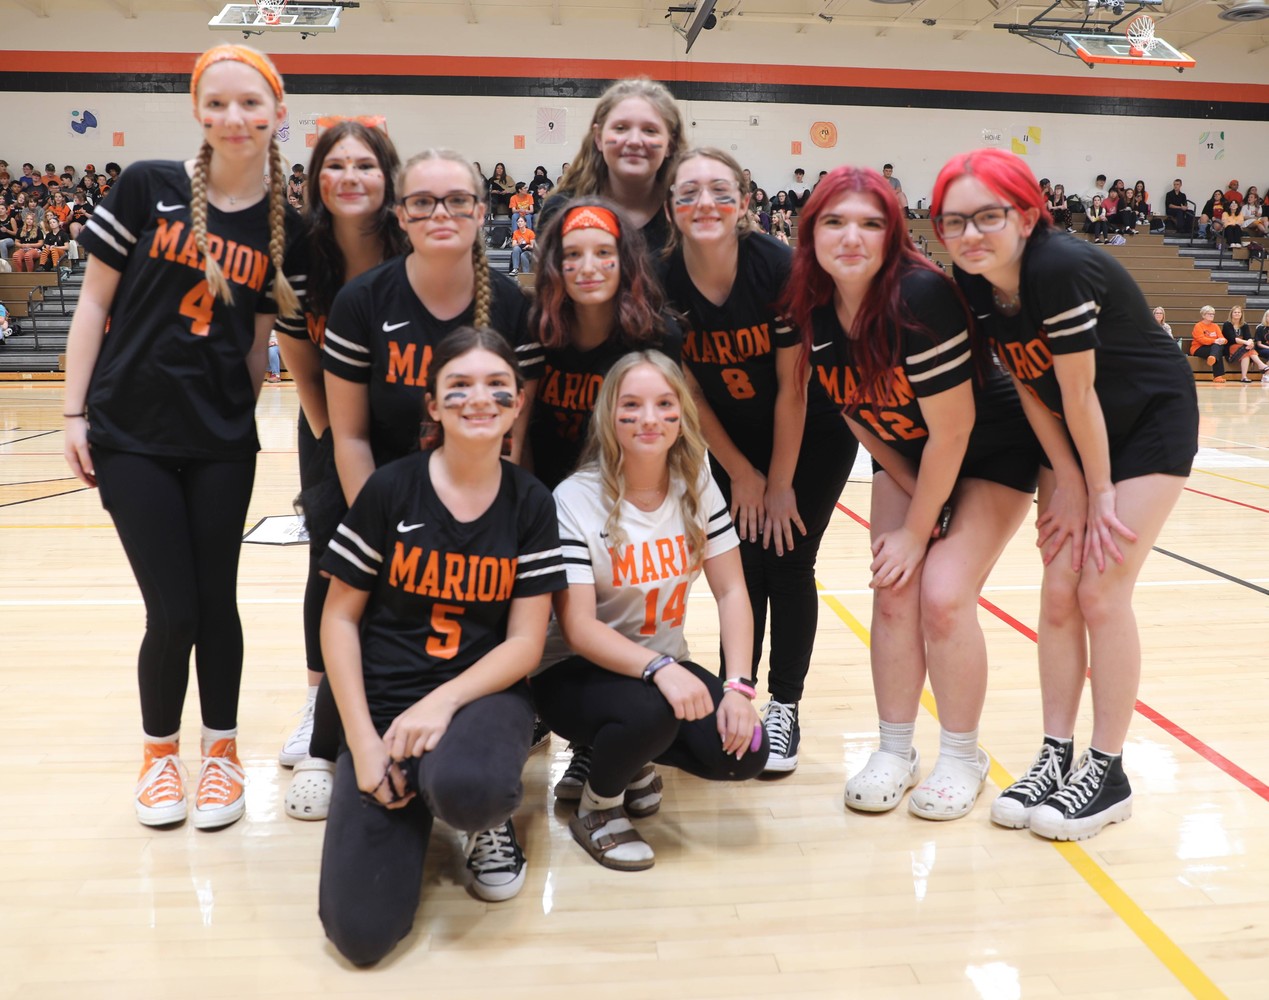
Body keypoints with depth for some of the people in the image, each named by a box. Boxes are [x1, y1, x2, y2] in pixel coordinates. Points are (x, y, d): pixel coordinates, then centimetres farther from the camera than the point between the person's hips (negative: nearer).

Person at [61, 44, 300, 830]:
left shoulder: (285, 225, 1)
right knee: (173, 612, 0)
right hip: (131, 436, -2)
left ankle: (222, 752, 29)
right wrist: (74, 414, -5)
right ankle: (160, 749, 26)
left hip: (222, 443, 2)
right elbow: (95, 302, -2)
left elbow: (256, 345, 9)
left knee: (217, 602, 8)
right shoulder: (149, 187, -6)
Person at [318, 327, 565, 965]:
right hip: (384, 702, 0)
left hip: (482, 694, 0)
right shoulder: (390, 489, -6)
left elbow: (526, 641, -3)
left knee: (466, 788, -38)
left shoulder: (530, 503, -2)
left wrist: (444, 700, -20)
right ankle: (415, 803, 18)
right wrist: (362, 742, -10)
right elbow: (339, 618, -2)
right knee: (362, 933, -13)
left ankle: (490, 815, 2)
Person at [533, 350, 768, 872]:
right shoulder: (575, 499, -18)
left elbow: (731, 591, -4)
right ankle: (596, 808, -2)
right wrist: (658, 669, -38)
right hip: (576, 672, -4)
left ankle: (630, 756, 13)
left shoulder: (698, 487, -4)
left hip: (666, 664, 5)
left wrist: (738, 686, -17)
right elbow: (577, 626, -23)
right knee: (649, 711, -36)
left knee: (743, 751, -18)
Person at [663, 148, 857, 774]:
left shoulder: (779, 268, -26)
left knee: (787, 563, -2)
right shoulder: (663, 283, -18)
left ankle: (784, 707, 13)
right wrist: (742, 475, -3)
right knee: (742, 565, 1)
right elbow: (688, 392, -8)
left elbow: (792, 386, -19)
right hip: (732, 441, 3)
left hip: (811, 438, -2)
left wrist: (781, 482, -12)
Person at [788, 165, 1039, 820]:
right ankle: (895, 752, 13)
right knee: (892, 593, -4)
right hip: (908, 457, 5)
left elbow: (952, 430, -27)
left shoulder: (920, 297, -32)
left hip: (991, 453, -5)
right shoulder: (812, 308, -14)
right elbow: (855, 413, -2)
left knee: (943, 595, -13)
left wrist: (917, 531, -17)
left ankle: (961, 757, 8)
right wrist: (914, 498, -5)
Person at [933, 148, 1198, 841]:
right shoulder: (973, 283, -11)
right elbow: (1028, 383, -4)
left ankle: (1108, 772, 5)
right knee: (1058, 594, 3)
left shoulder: (1061, 269, -32)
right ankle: (1057, 755, 13)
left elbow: (1080, 392, -24)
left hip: (1150, 421, -6)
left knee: (1102, 594, -8)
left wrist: (1099, 490, -13)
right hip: (1069, 430, 6)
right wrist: (1065, 483, -5)